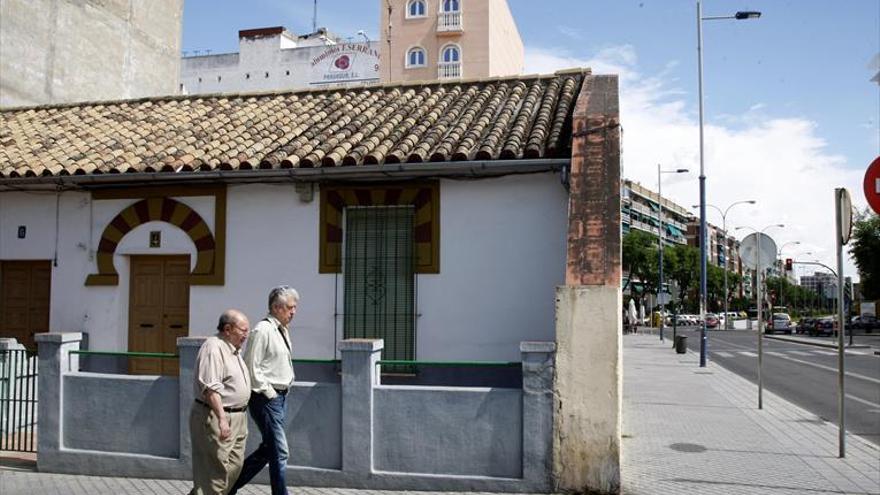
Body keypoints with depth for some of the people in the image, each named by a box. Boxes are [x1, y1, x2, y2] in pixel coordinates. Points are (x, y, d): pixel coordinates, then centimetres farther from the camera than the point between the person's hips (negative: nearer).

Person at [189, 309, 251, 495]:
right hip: (216, 417, -10)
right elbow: (210, 388, -24)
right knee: (215, 469, -4)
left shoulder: (234, 349, 15)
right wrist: (221, 419, -29)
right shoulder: (213, 348, -16)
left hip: (237, 417, 10)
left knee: (235, 465, 13)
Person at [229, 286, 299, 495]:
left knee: (267, 450, 15)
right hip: (266, 399, -9)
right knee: (279, 452, -5)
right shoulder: (263, 330, -15)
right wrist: (269, 393, -14)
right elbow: (252, 368, -17)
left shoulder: (282, 330, 13)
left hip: (280, 397, 9)